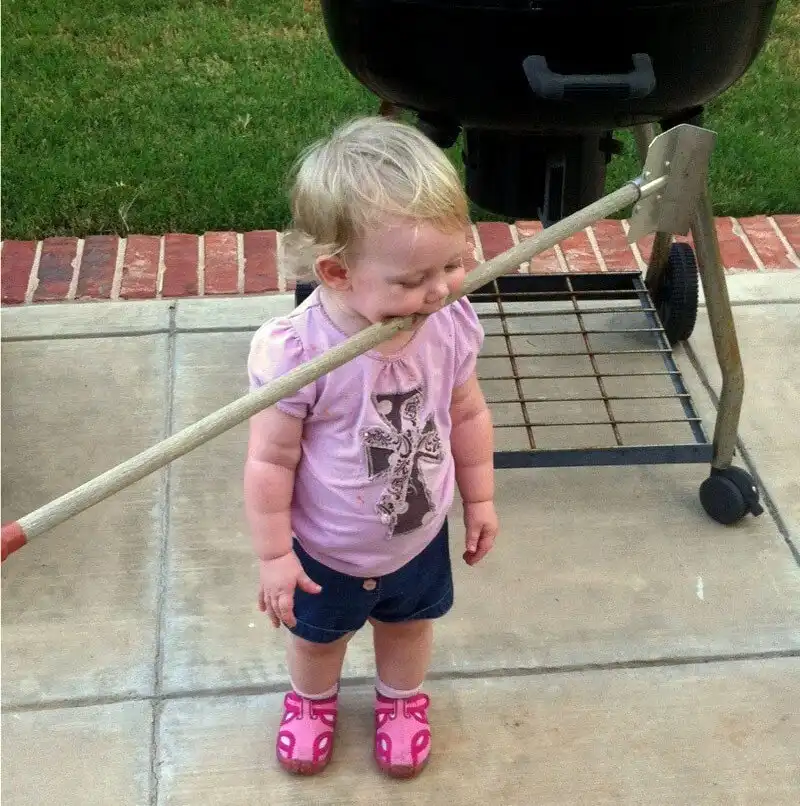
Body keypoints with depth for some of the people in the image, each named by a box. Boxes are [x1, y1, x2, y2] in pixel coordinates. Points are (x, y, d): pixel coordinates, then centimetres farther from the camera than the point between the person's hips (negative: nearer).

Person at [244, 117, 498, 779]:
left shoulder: (451, 327, -23)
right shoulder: (296, 352, -37)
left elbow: (468, 415, -4)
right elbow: (270, 460, -24)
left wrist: (480, 499, 6)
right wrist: (274, 555, -16)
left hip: (420, 538, 3)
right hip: (327, 552, -3)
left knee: (409, 626, 31)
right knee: (317, 635, 28)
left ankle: (402, 700, 63)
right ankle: (313, 700, 62)